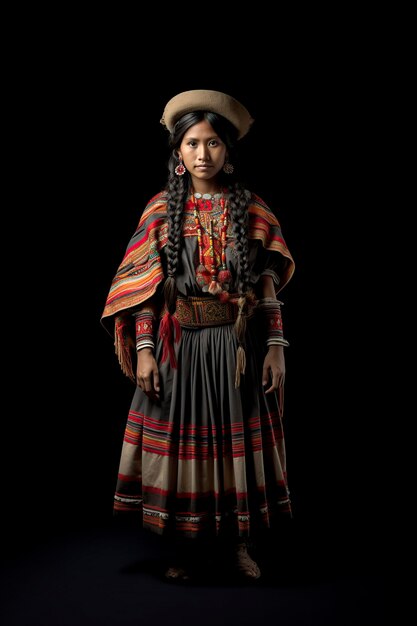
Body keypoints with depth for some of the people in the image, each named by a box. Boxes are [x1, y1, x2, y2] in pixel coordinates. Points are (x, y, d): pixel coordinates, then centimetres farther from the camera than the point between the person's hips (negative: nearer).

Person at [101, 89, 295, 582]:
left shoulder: (251, 210, 3)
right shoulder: (161, 209, 3)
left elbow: (268, 285, 1)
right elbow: (144, 286, 0)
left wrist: (275, 348, -5)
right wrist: (143, 349, -8)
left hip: (238, 344, 0)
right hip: (179, 344, 0)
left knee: (238, 435, 7)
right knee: (183, 436, 5)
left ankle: (239, 541, 24)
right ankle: (189, 545, 22)